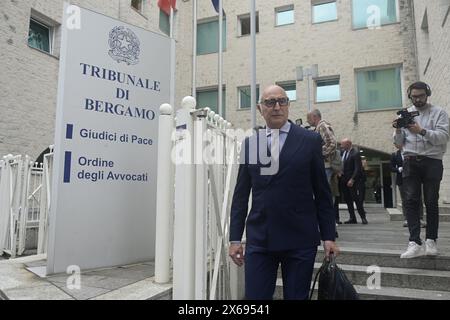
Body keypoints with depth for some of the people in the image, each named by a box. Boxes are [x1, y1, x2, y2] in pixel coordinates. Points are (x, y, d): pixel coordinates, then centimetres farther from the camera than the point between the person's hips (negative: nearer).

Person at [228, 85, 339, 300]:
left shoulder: (310, 140, 2)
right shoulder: (249, 143, 6)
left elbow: (322, 193, 3)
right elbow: (241, 195, 7)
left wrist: (328, 236, 1)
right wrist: (235, 238, 4)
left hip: (300, 239, -1)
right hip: (259, 239, 1)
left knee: (296, 295, 11)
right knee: (255, 295, 6)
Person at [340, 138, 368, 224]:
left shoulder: (355, 153, -11)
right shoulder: (344, 153, 11)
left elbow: (357, 168, -15)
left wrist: (352, 179, -19)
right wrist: (342, 178, 3)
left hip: (353, 181, -7)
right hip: (344, 180, 7)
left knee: (357, 199, -3)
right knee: (348, 199, 9)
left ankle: (363, 217, 9)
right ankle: (352, 218, 17)